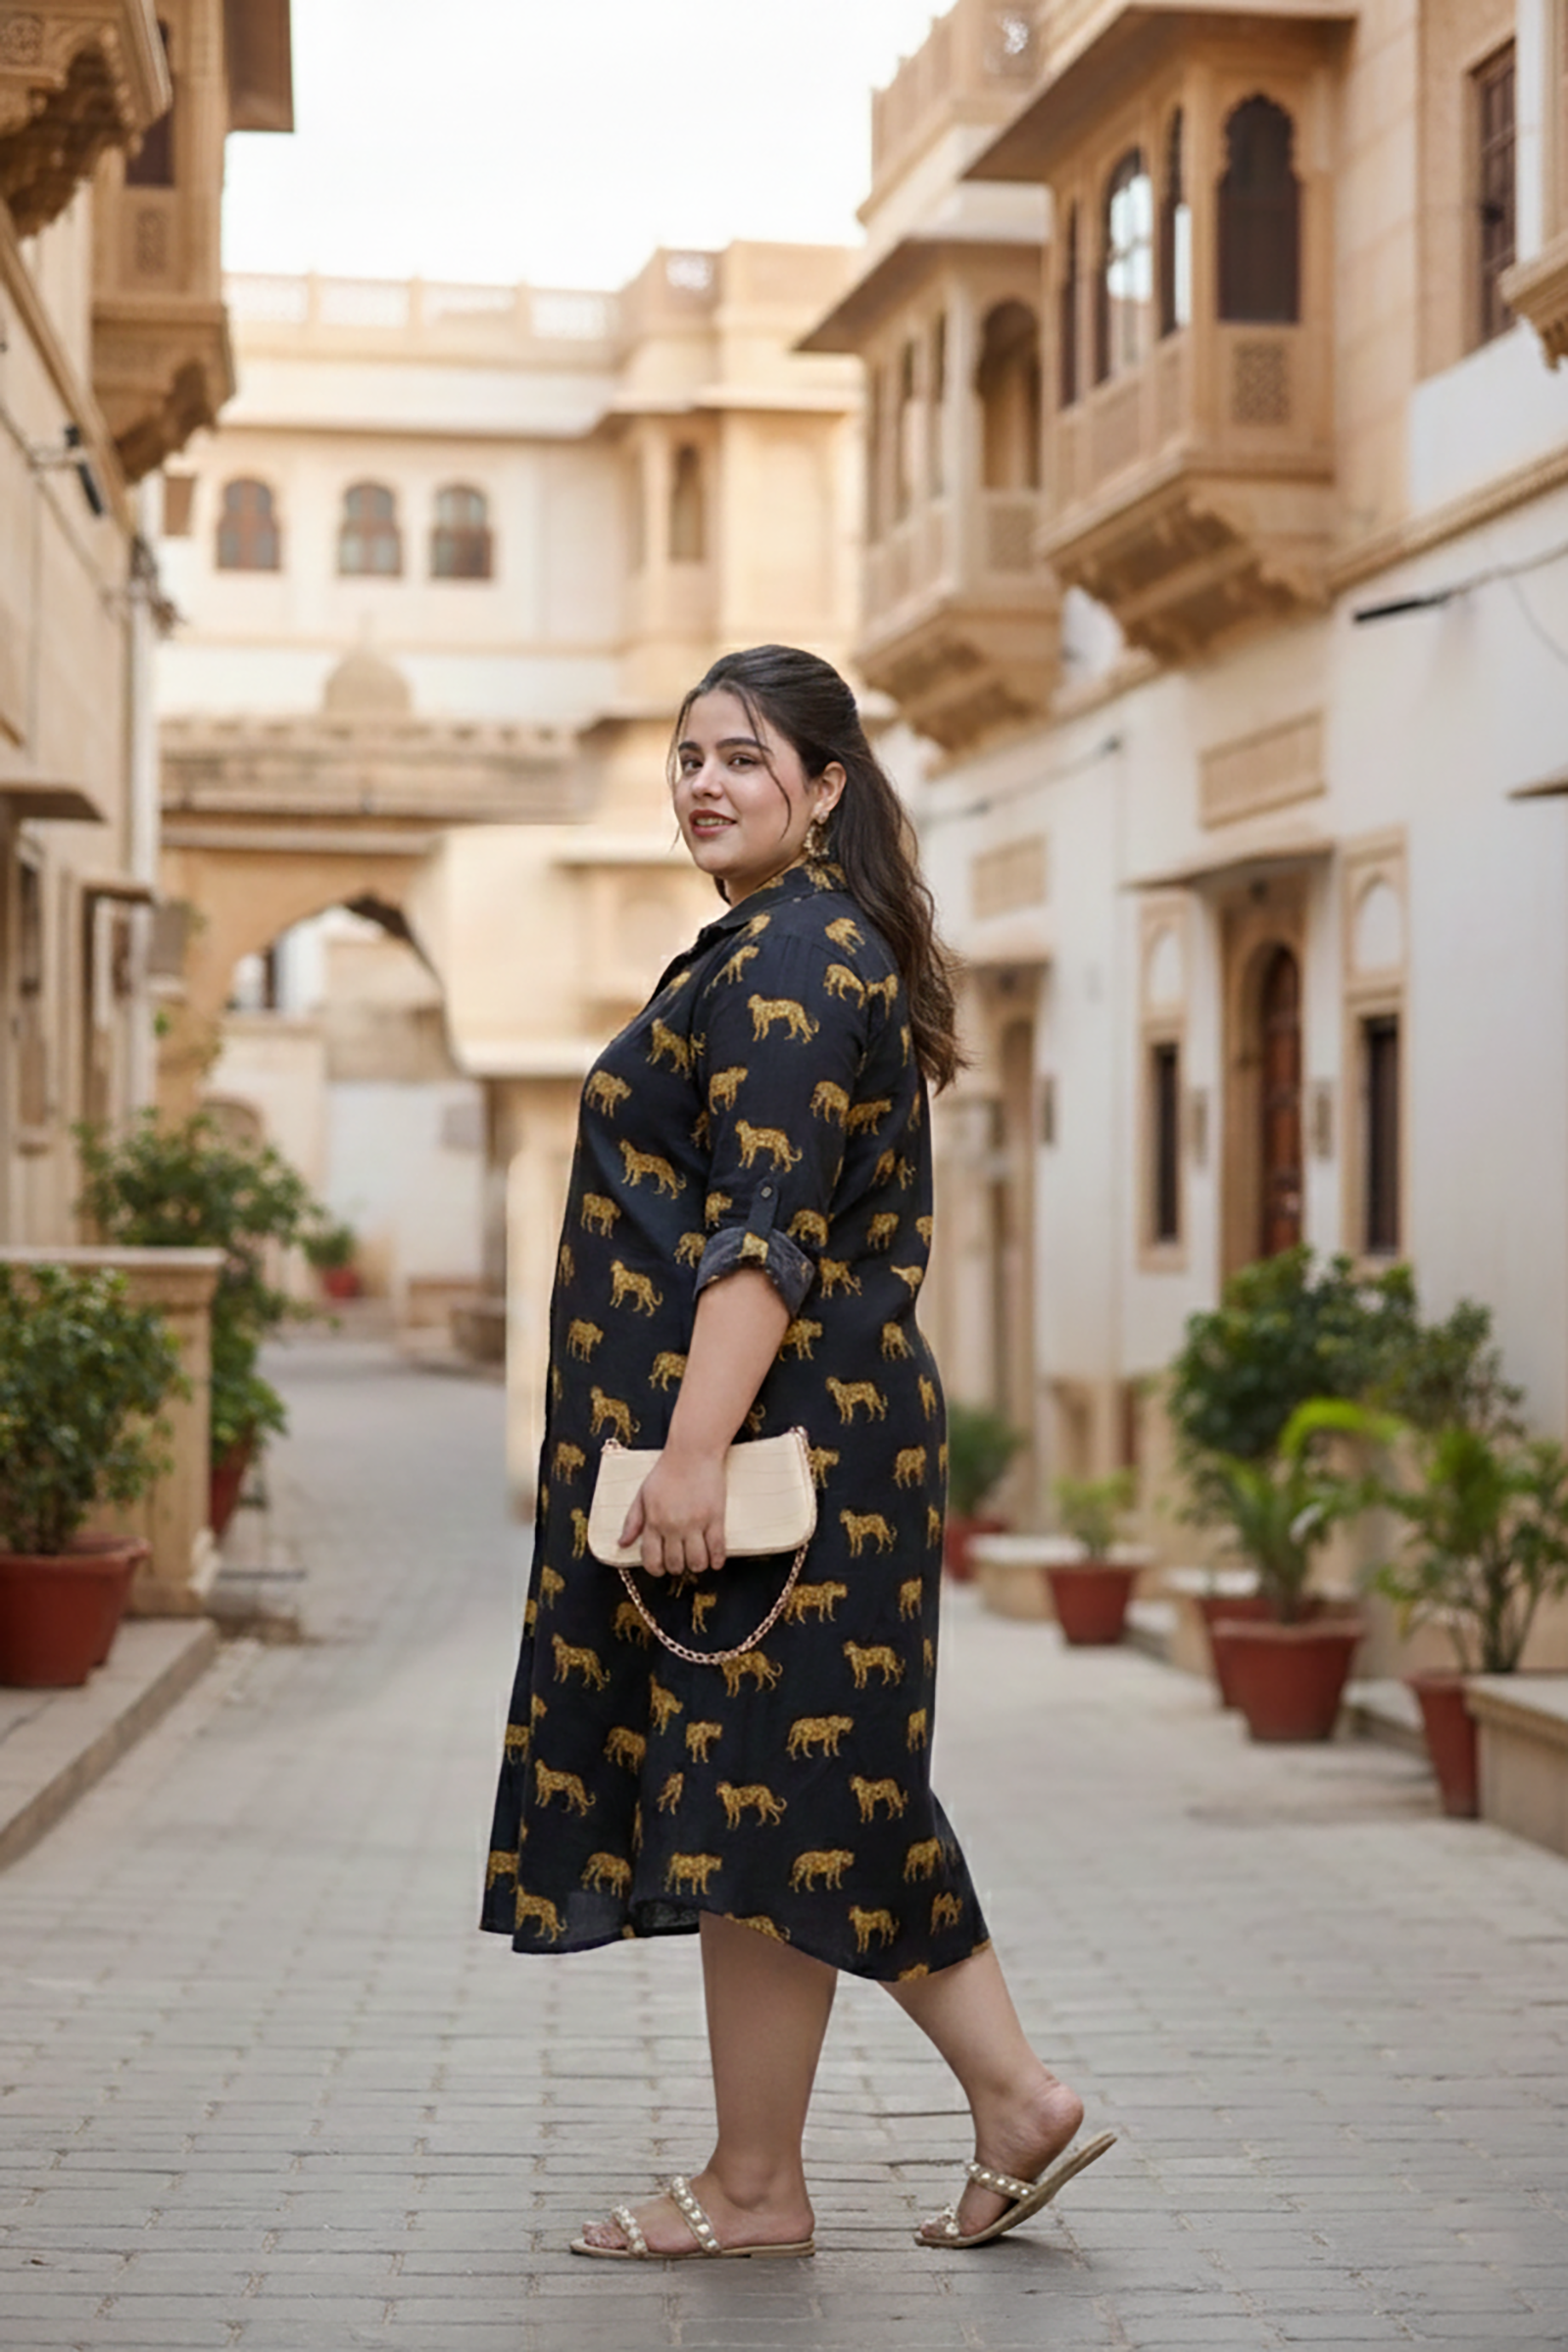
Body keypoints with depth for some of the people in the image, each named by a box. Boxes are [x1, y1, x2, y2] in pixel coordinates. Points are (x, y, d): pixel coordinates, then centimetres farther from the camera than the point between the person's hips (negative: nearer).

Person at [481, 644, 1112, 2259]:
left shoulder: (795, 960, -14)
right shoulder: (790, 949, 19)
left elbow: (764, 1232, -22)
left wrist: (692, 1451, -26)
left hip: (776, 1443, -11)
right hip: (800, 1440, 11)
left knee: (748, 1792, -2)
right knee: (813, 1791, 14)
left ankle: (754, 2186, 8)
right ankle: (1012, 2096, 17)